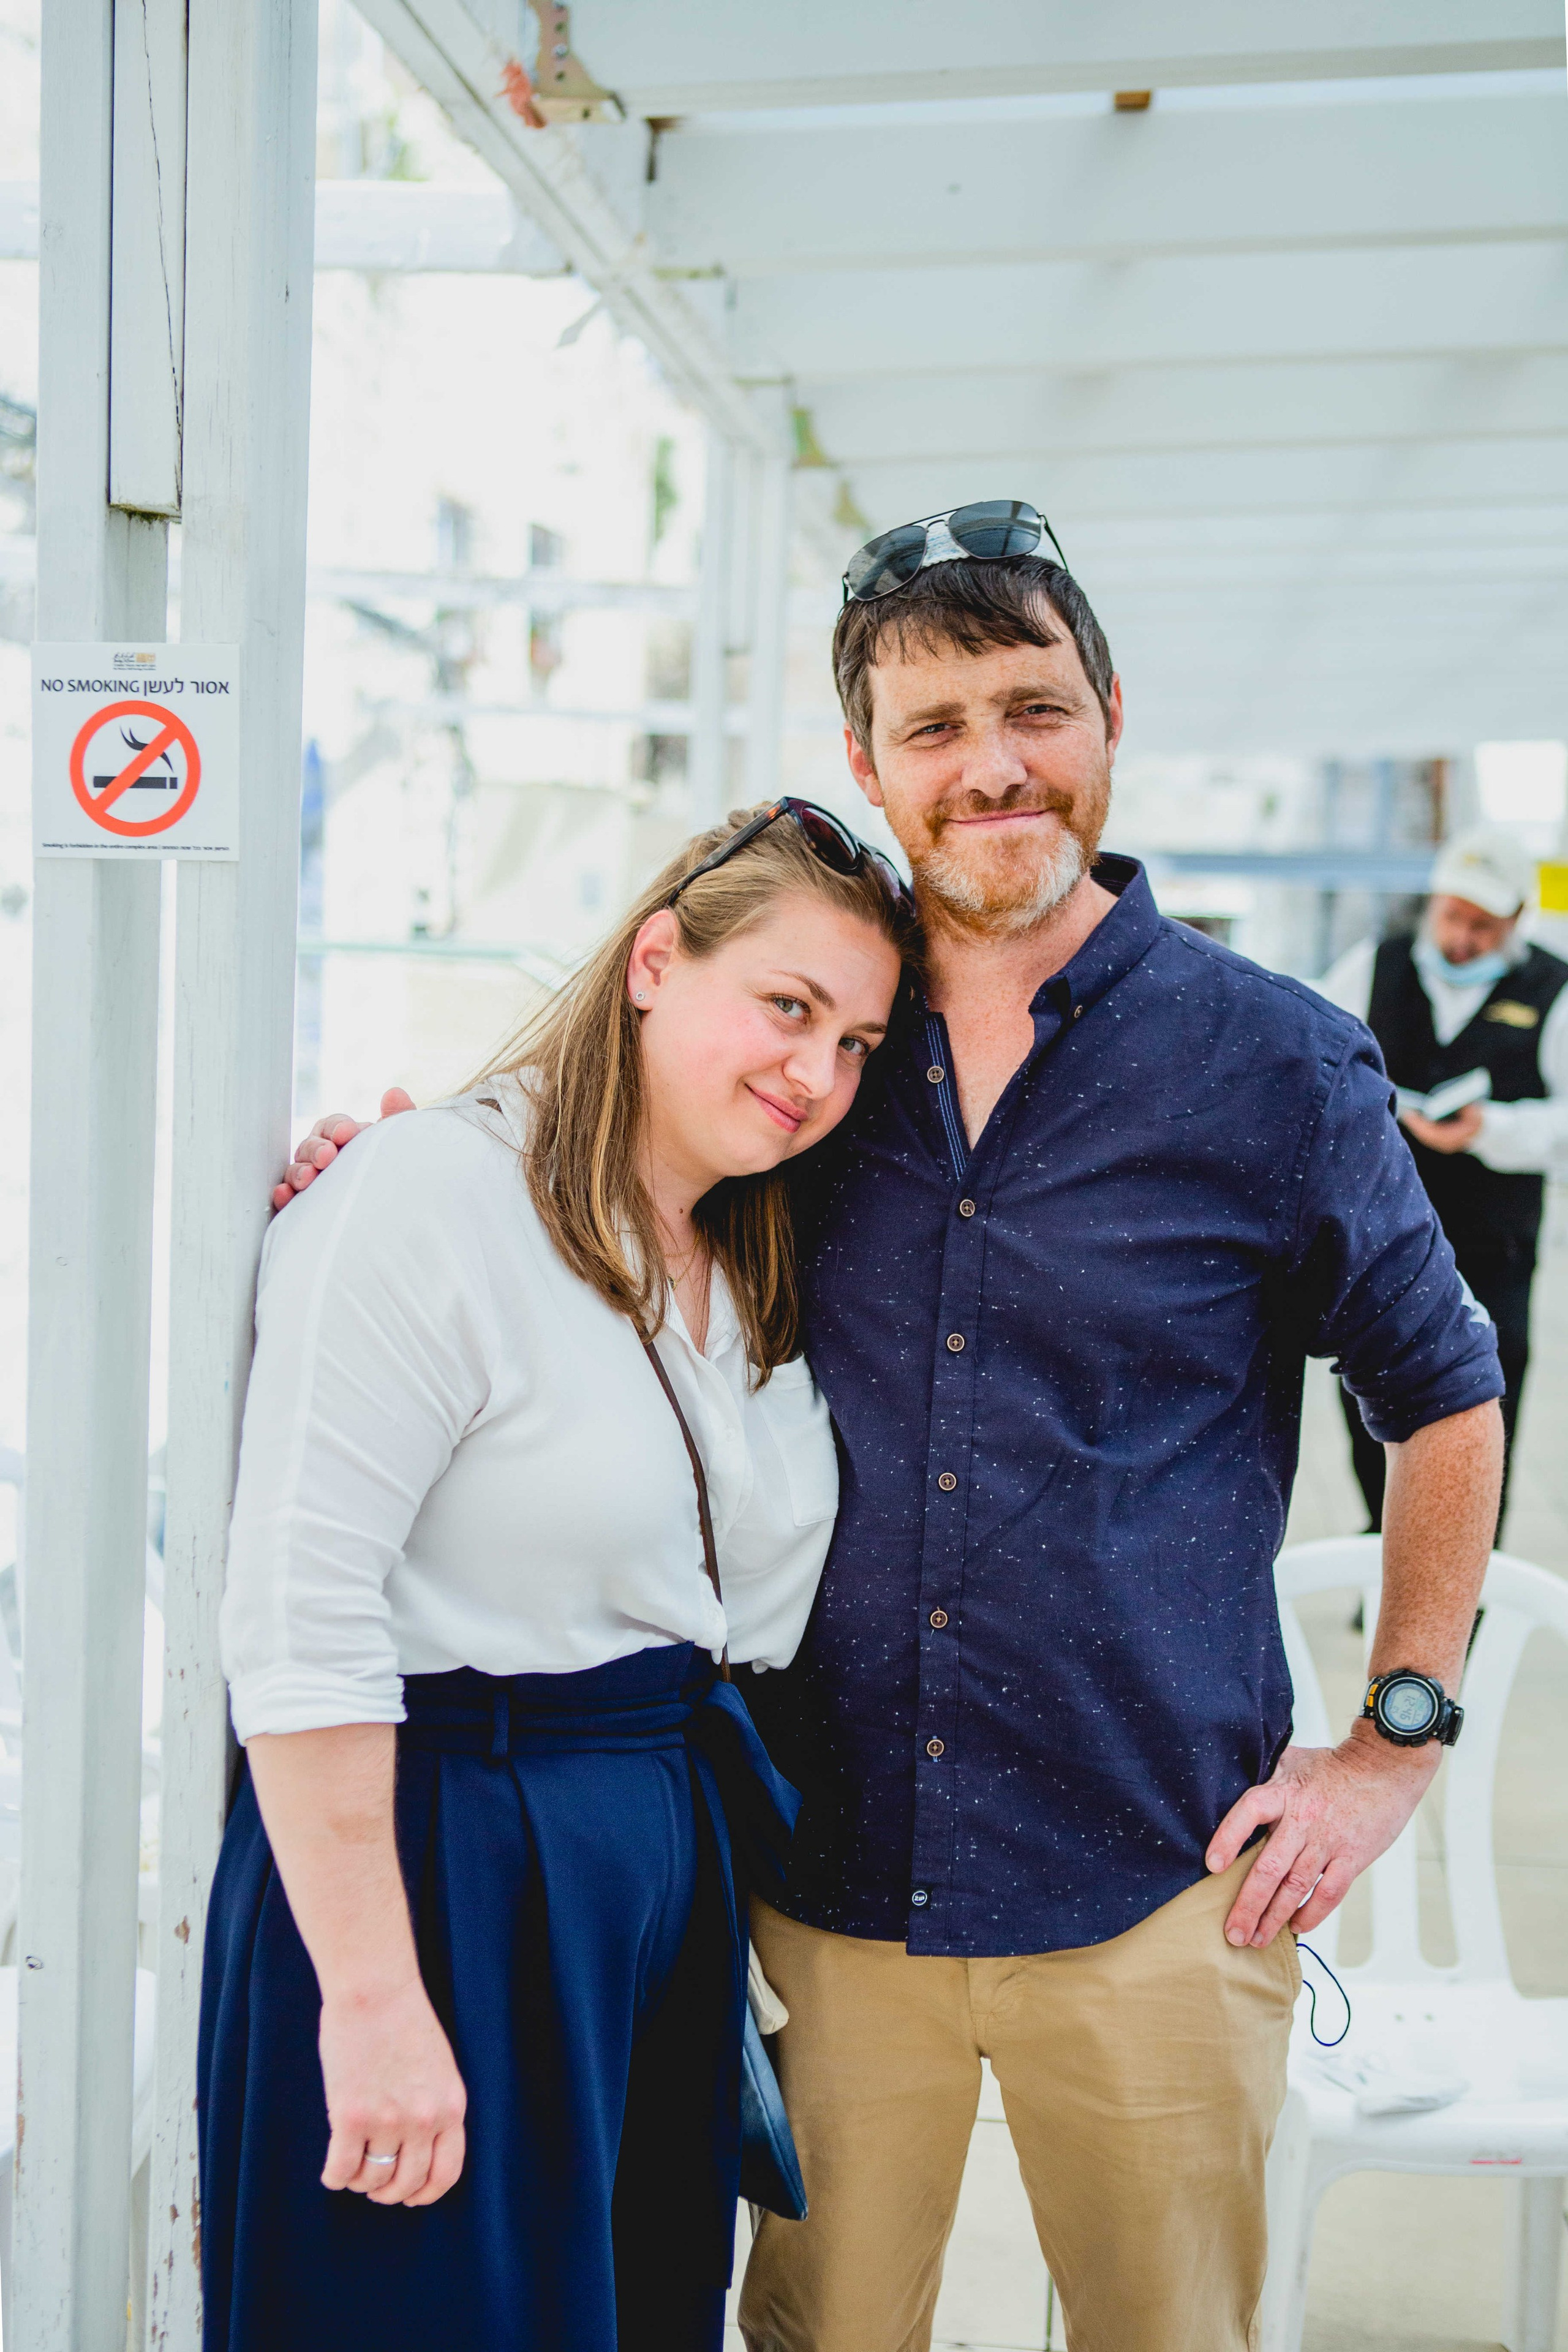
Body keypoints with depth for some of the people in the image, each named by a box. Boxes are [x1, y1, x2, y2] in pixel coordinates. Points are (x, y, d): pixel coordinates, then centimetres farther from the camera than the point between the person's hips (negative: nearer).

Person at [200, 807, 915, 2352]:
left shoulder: (760, 1272, 11)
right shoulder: (428, 1200, -15)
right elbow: (299, 1624, -21)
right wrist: (375, 2002, -22)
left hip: (670, 1867, 8)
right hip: (442, 1857, -8)